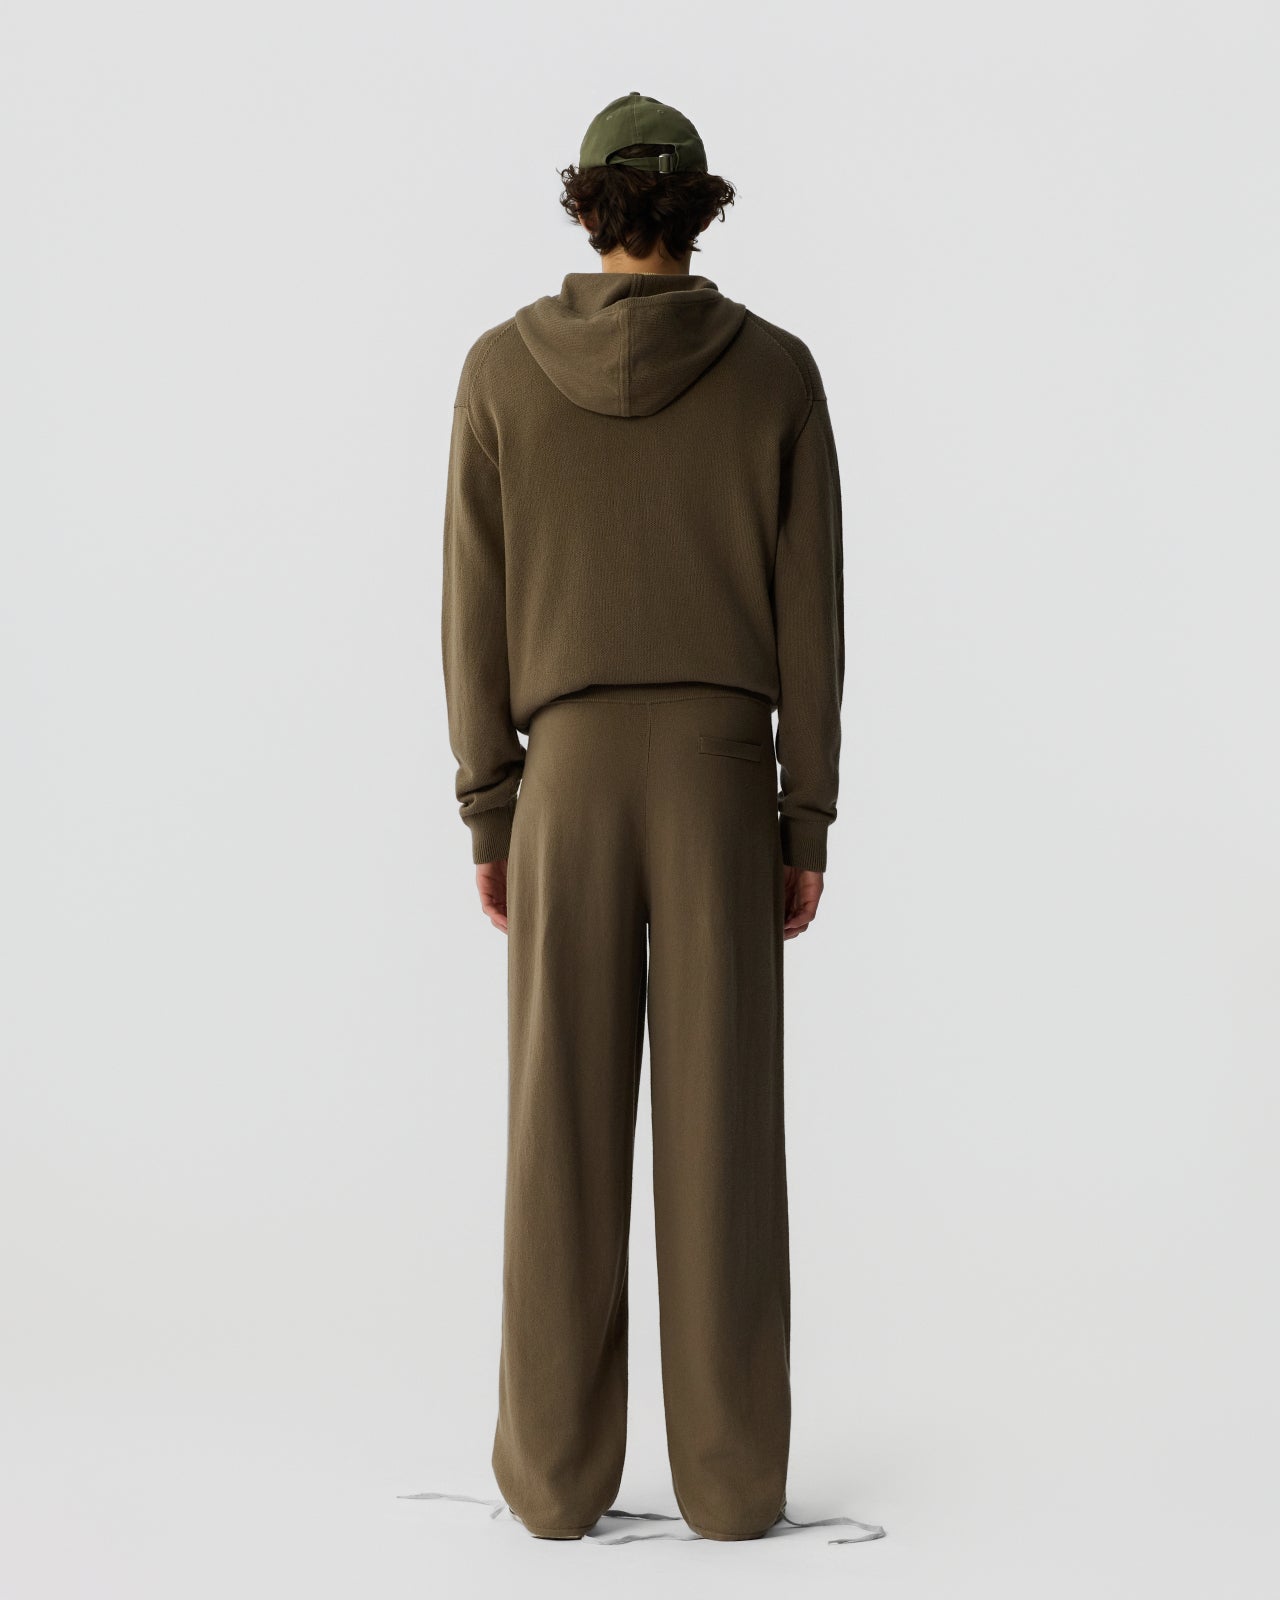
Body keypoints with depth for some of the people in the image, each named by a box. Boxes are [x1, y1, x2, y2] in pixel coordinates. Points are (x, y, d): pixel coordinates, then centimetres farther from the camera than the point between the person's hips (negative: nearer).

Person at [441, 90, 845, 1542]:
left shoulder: (503, 369, 3)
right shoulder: (776, 370, 2)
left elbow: (478, 614, 1)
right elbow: (809, 619, -1)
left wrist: (488, 816, 7)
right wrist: (808, 825, 4)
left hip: (570, 775, 0)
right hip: (720, 777, 0)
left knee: (566, 1122, 5)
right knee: (720, 1121, 2)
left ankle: (559, 1464, 9)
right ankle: (731, 1473, 6)